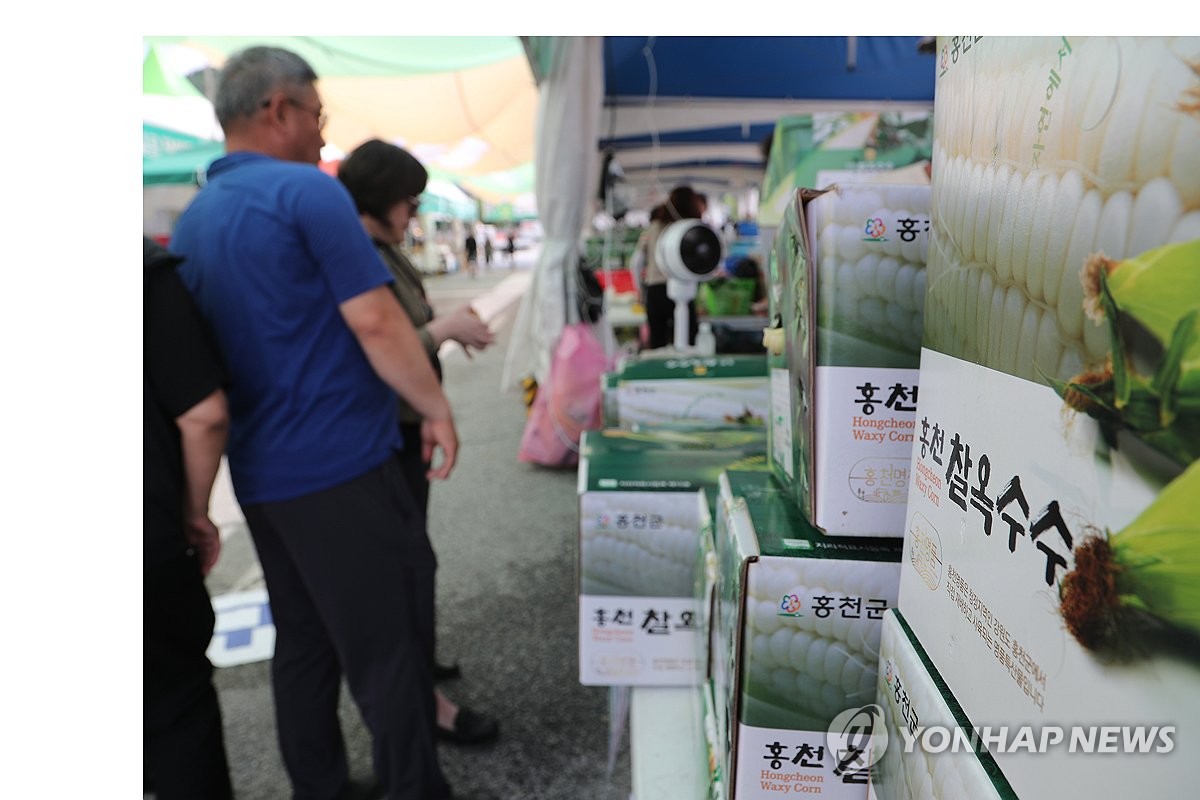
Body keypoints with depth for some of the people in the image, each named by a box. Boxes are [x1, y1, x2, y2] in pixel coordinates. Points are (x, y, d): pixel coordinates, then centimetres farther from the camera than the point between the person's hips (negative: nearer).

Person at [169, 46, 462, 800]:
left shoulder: (189, 221, 13)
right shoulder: (309, 191, -11)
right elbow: (374, 321, -17)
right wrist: (438, 409, -8)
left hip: (261, 471, 8)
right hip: (342, 461, -8)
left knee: (304, 641, 17)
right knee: (390, 644, 2)